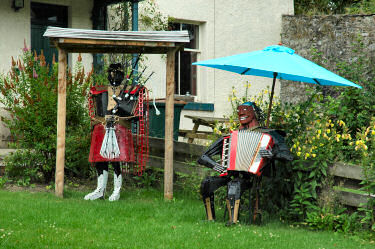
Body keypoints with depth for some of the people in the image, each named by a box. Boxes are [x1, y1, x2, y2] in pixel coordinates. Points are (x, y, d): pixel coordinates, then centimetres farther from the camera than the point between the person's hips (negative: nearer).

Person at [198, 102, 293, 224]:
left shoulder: (267, 134, 8)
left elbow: (288, 156, -4)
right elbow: (202, 158, 21)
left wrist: (272, 154, -24)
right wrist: (214, 165, -1)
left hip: (250, 176, -5)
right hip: (231, 174, 5)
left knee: (234, 184, -37)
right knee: (207, 182, -21)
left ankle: (233, 221, -38)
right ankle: (210, 219, -14)